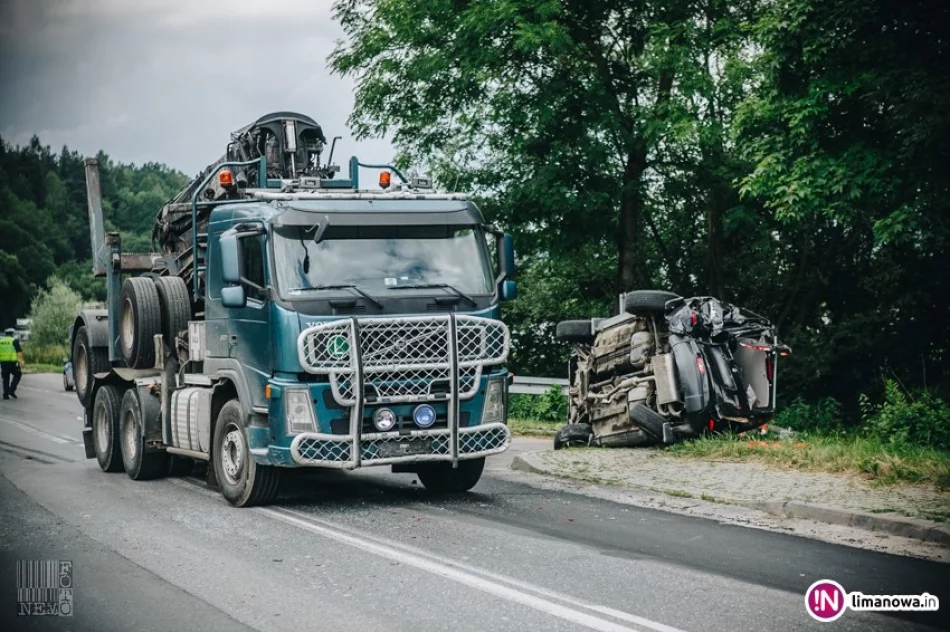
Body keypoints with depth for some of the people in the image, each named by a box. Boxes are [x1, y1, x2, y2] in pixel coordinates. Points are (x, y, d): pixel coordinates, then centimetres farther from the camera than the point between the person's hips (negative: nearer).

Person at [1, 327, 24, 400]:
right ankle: (12, 390, 1)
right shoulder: (14, 341, -3)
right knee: (17, 375, 13)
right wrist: (21, 362, -6)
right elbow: (19, 353, -8)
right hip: (12, 362, -4)